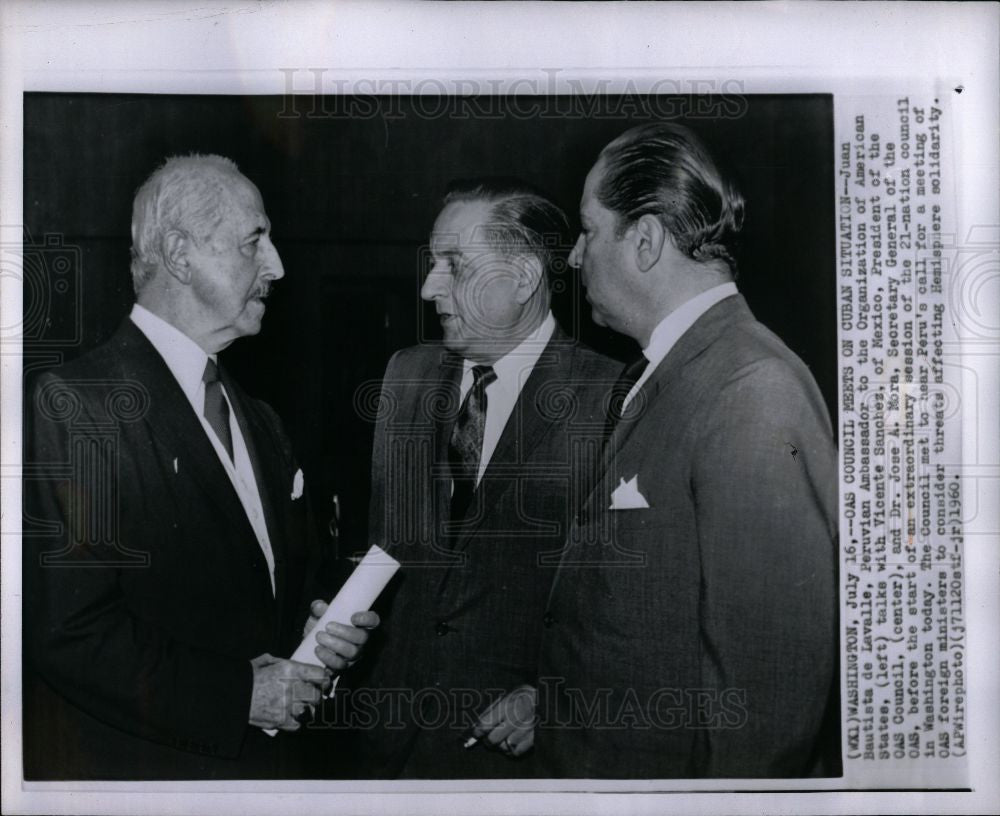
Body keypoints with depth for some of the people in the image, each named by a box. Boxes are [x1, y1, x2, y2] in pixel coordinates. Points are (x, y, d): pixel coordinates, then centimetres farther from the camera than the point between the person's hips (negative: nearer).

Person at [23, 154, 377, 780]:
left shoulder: (261, 423, 11)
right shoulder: (75, 403, -14)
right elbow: (67, 631, -20)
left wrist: (322, 629, -3)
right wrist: (239, 694, -18)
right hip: (135, 767, -7)